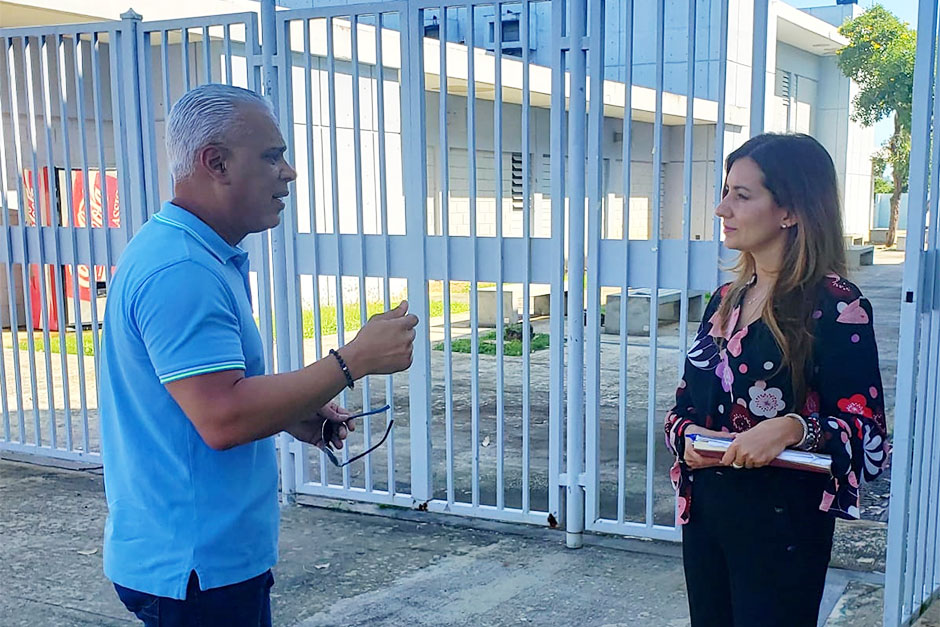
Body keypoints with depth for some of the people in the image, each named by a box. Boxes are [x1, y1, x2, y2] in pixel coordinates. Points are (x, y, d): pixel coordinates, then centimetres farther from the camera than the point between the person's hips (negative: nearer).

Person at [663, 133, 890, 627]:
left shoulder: (835, 305, -12)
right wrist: (688, 435, -8)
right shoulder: (725, 299, 9)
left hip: (782, 525, -6)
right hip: (705, 513, 6)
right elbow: (685, 404, 13)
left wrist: (795, 429, -31)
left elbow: (868, 434, -14)